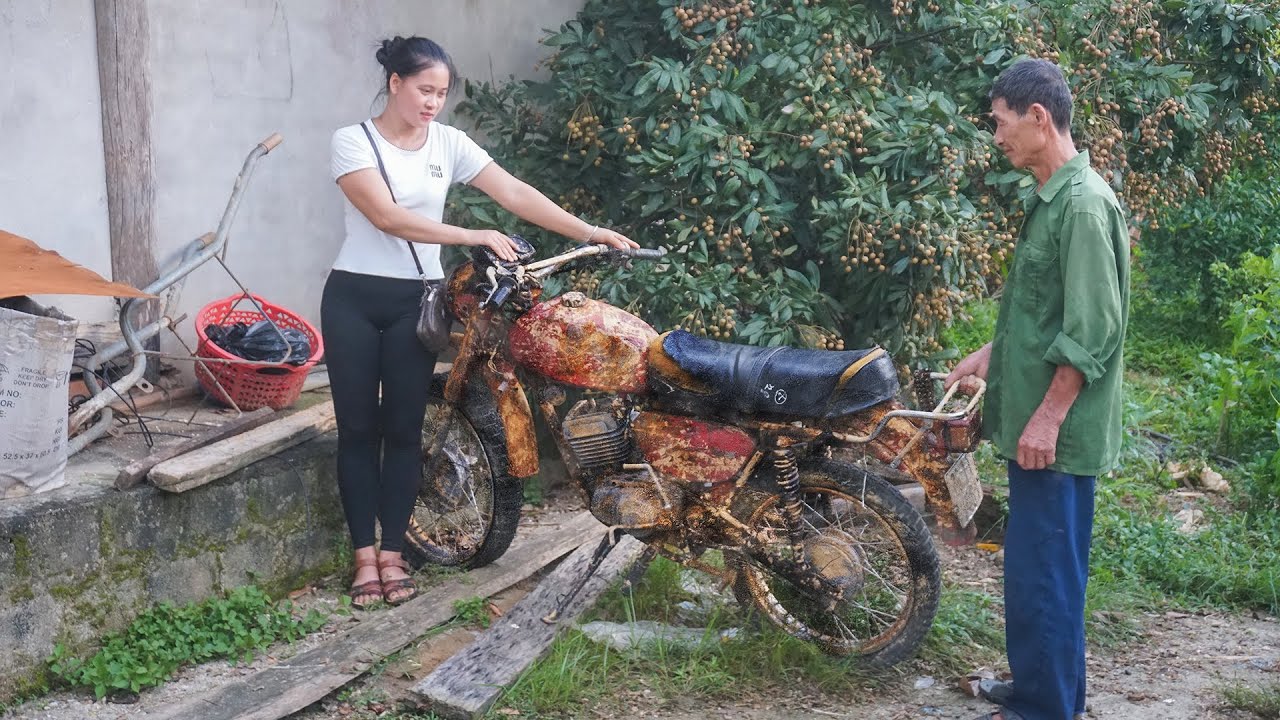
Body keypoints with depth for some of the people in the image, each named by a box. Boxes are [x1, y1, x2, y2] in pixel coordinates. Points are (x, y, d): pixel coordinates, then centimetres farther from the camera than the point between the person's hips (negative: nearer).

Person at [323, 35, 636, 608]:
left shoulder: (448, 143, 4)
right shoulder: (352, 142, -7)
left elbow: (514, 193, -4)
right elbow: (389, 218, -19)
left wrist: (589, 232, -13)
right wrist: (475, 237, -25)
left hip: (415, 302, 3)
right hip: (354, 300, -2)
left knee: (403, 429, 4)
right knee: (358, 430, 3)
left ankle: (392, 554, 13)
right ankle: (365, 556, 11)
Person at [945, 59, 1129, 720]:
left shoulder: (1084, 203, -18)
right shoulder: (1050, 199, 12)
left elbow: (1093, 330, -21)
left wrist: (1048, 417, -20)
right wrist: (990, 355, 25)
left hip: (1054, 428, -10)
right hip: (1033, 416, 10)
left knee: (1041, 567, -2)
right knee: (1039, 562, 18)